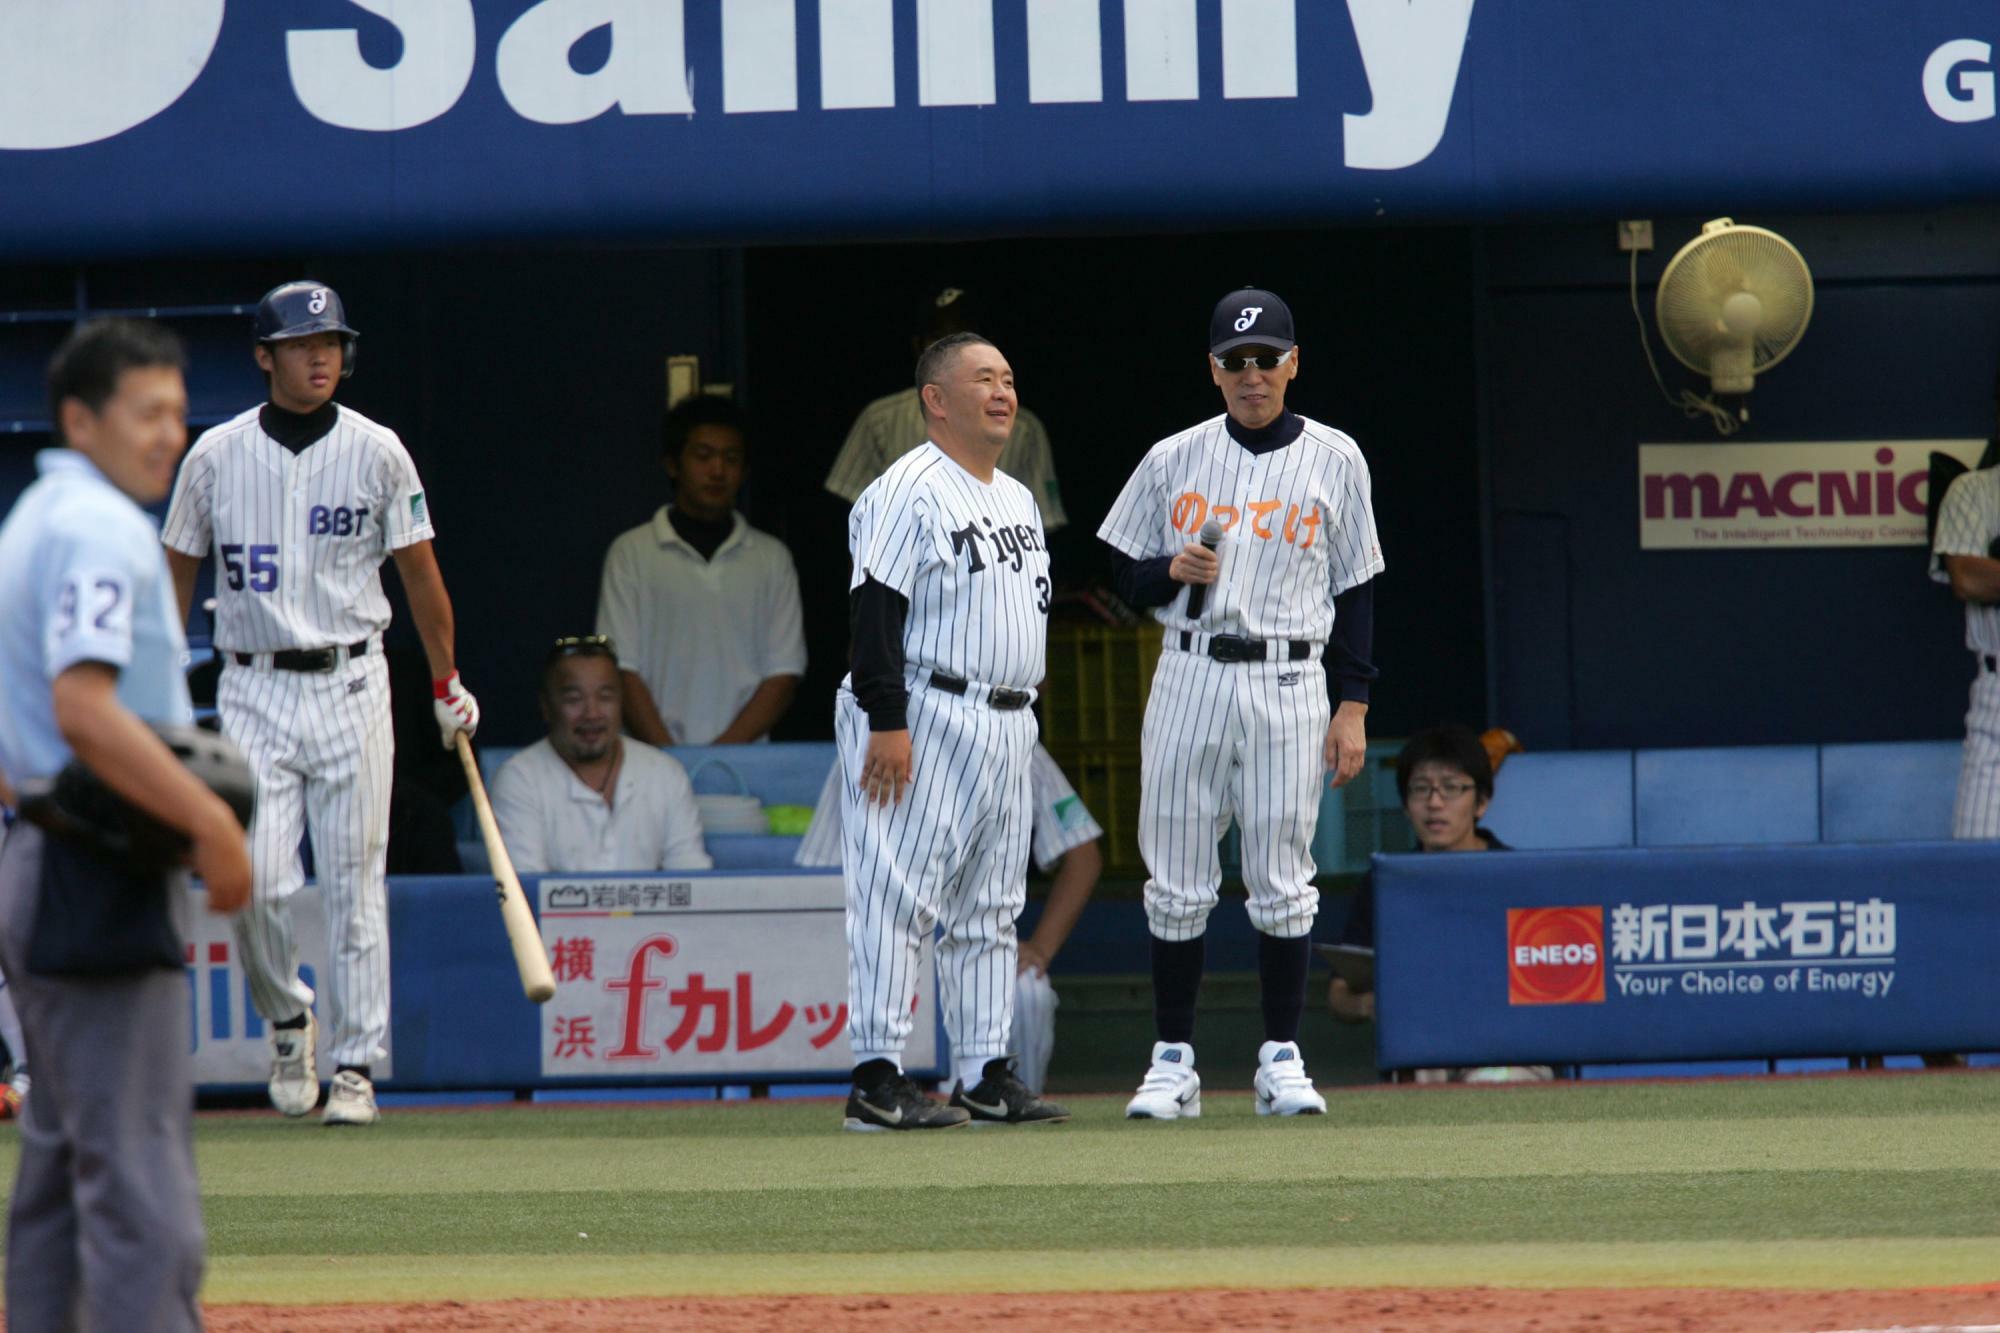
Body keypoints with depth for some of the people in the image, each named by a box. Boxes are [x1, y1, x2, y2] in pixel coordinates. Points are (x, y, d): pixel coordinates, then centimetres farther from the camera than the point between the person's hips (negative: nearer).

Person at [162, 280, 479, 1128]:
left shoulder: (376, 453, 1)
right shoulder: (217, 455, 2)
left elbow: (419, 573, 6)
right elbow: (178, 574, 10)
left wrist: (447, 686, 5)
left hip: (351, 685, 0)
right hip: (253, 690, 0)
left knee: (355, 883, -1)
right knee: (258, 881, -9)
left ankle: (356, 1065, 6)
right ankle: (286, 1019, 17)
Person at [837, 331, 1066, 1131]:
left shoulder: (1017, 500, 18)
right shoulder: (909, 490, -11)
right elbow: (875, 611, -17)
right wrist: (887, 720, -23)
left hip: (1006, 727, 9)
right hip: (924, 721, -9)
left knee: (990, 906, 11)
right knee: (898, 895, -11)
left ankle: (986, 1075, 16)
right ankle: (876, 1080, -13)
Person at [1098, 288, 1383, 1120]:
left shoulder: (1334, 461, 6)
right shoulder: (1173, 460, 7)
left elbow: (1355, 589, 6)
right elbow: (1126, 576, 12)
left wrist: (1353, 708, 0)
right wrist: (1174, 571, -12)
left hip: (1289, 685, -1)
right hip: (1189, 676, 1)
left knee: (1283, 879, -1)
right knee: (1176, 881, 1)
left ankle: (1281, 1063, 5)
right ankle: (1173, 1063, 6)